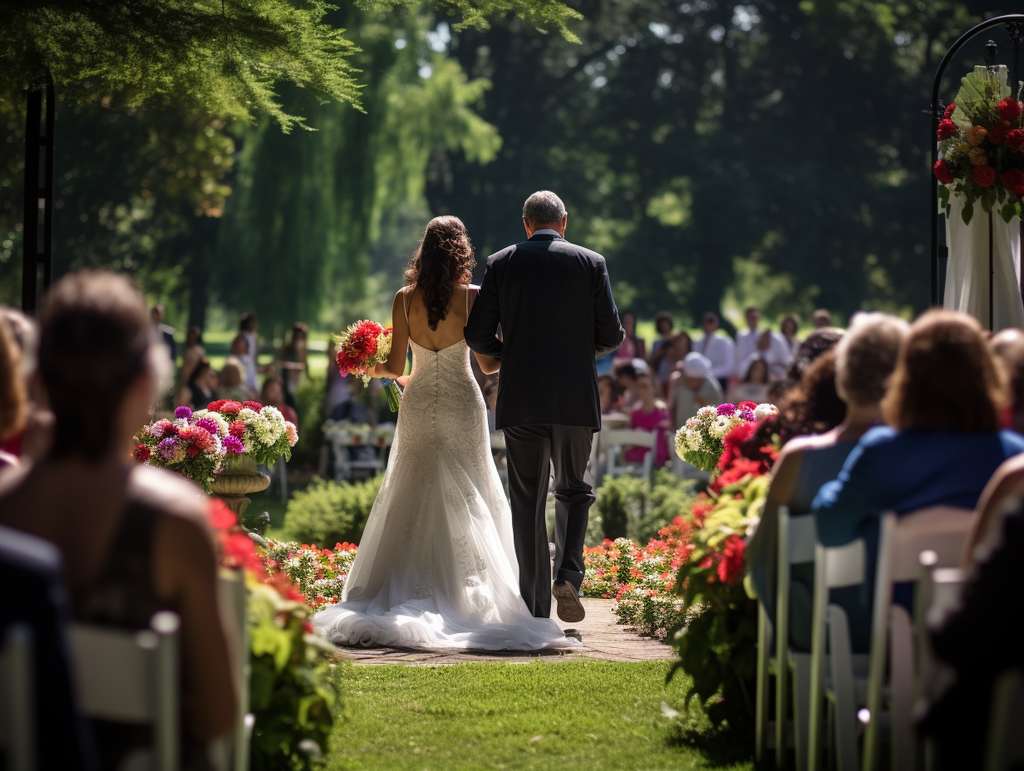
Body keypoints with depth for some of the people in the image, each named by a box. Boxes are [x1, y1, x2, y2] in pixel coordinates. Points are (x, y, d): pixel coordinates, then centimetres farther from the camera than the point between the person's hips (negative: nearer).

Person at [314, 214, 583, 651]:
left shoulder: (405, 298, -3)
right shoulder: (471, 297, -8)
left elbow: (396, 365, -1)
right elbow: (488, 363, -6)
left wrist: (376, 370, 21)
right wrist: (515, 344, 13)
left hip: (418, 403, 2)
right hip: (462, 405, -2)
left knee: (412, 500, 9)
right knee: (466, 500, 6)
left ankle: (404, 595, 5)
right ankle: (464, 595, 2)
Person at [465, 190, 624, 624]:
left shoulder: (501, 264, 2)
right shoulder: (590, 263, 1)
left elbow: (477, 335, 0)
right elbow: (611, 335, -1)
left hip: (521, 400, 0)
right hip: (576, 398, 0)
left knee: (527, 499, 7)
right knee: (573, 490, 15)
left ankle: (536, 608, 7)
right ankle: (568, 574, -9)